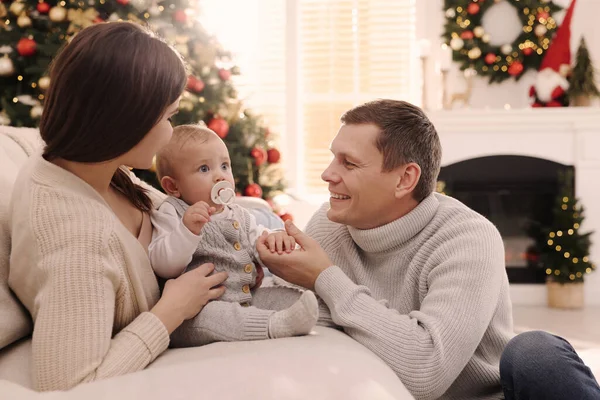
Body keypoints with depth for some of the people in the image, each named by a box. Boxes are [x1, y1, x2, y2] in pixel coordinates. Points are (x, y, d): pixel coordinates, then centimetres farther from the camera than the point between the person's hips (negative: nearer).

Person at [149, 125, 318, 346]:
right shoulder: (171, 215, -1)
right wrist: (187, 230, -30)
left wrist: (276, 239, -8)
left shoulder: (240, 216, 19)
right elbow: (162, 266, -15)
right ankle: (275, 324, -46)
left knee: (291, 296, -9)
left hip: (246, 299, 6)